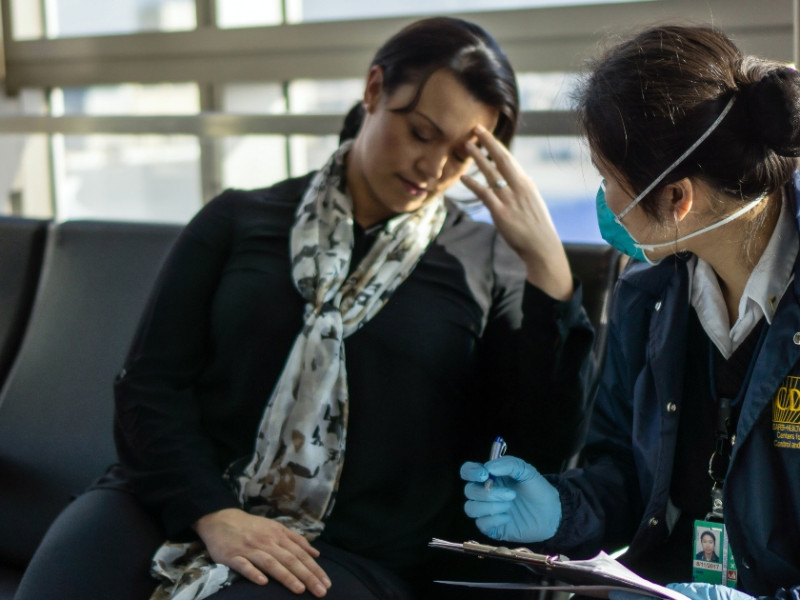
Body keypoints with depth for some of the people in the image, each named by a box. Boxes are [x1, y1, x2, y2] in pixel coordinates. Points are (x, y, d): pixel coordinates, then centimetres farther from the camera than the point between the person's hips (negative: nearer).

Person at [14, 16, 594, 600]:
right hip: (173, 504, 2)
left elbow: (549, 442, -2)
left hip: (349, 552, -2)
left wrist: (547, 263, -11)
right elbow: (152, 383, 5)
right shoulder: (238, 220, 11)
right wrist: (212, 513, -12)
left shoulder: (486, 263, 7)